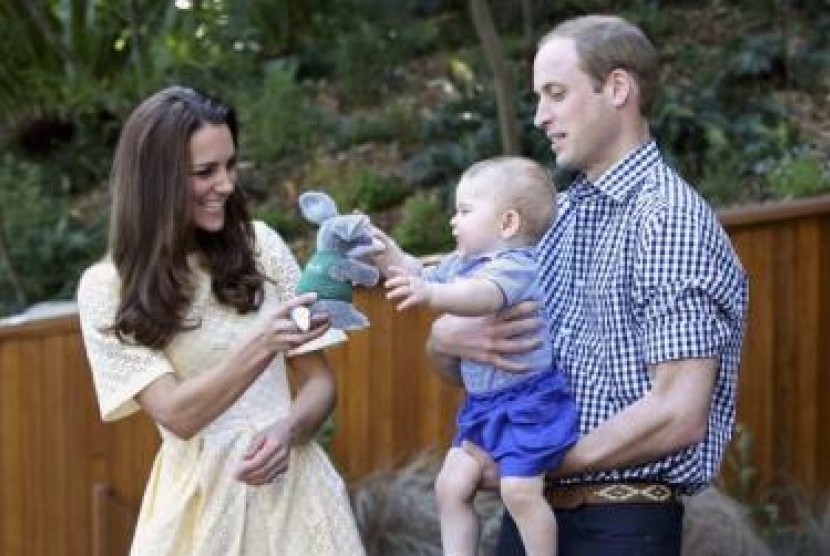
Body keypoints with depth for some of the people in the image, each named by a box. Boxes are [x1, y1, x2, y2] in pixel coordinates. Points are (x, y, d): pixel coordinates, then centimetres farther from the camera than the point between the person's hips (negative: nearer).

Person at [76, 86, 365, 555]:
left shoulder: (258, 244, 1)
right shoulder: (108, 289, -5)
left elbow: (319, 380, 5)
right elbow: (177, 414, -14)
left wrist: (287, 430, -15)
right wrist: (263, 345, -27)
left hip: (294, 482, 2)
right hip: (201, 495, -2)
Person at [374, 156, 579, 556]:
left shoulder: (516, 266, -18)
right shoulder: (462, 263, 12)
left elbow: (483, 296, -39)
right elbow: (417, 274, 25)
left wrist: (432, 294, -56)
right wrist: (384, 249, 8)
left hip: (529, 400, -10)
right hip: (483, 403, 10)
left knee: (519, 489, -19)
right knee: (451, 485, 6)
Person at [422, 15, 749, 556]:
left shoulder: (669, 218, -13)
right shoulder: (557, 214, 9)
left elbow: (679, 414, -21)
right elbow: (455, 365, 14)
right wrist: (449, 338, -9)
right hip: (530, 512, 7)